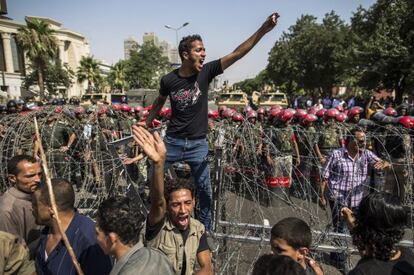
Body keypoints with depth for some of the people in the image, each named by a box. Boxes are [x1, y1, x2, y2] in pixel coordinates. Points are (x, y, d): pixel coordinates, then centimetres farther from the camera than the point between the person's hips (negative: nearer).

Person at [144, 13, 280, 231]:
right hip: (172, 141, 0)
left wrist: (263, 29, -24)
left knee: (205, 190, 7)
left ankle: (206, 229, 28)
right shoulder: (168, 80, -9)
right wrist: (145, 126, 20)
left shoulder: (206, 72, -9)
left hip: (198, 143, 0)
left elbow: (237, 53, -16)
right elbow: (159, 103, 11)